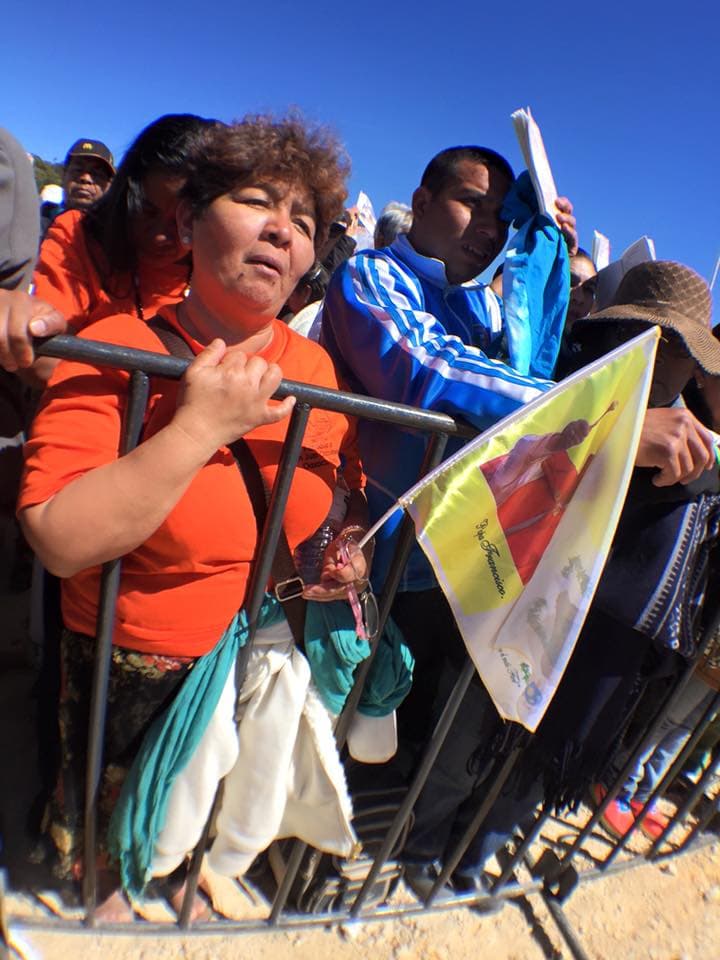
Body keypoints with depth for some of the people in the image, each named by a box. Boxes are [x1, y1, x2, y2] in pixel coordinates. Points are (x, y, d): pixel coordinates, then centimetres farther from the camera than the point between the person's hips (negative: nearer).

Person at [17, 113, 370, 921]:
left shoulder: (315, 365, -9)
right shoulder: (117, 352, -22)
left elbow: (347, 482, 7)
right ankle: (101, 885, 63)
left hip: (261, 649, 4)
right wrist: (199, 428, -35)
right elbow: (61, 543, -31)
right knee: (110, 802, 25)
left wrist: (350, 538, -13)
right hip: (131, 667, -3)